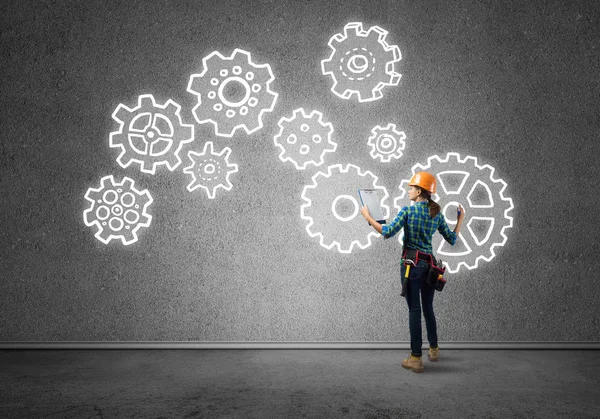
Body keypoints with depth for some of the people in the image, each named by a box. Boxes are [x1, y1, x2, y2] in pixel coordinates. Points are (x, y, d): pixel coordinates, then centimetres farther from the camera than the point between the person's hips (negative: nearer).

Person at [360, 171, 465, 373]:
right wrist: (461, 219, 24)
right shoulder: (437, 213, 5)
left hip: (411, 264, -5)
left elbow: (387, 232, -17)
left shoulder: (408, 210, -10)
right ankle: (434, 350, 31)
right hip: (429, 264, 5)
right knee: (428, 308, 18)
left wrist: (367, 216, -7)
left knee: (414, 310, -2)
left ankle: (416, 358, 0)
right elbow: (452, 239, 11)